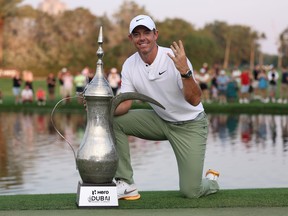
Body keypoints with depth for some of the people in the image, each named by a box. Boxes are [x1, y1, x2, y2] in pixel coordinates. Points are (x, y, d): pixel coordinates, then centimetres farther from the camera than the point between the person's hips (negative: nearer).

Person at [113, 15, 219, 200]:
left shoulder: (175, 59, -24)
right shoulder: (129, 65, -7)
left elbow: (195, 100, -31)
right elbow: (125, 103, -9)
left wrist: (185, 71, -48)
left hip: (190, 124, -5)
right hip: (160, 120, 5)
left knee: (190, 192, -13)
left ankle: (211, 180, 26)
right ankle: (126, 185, -7)